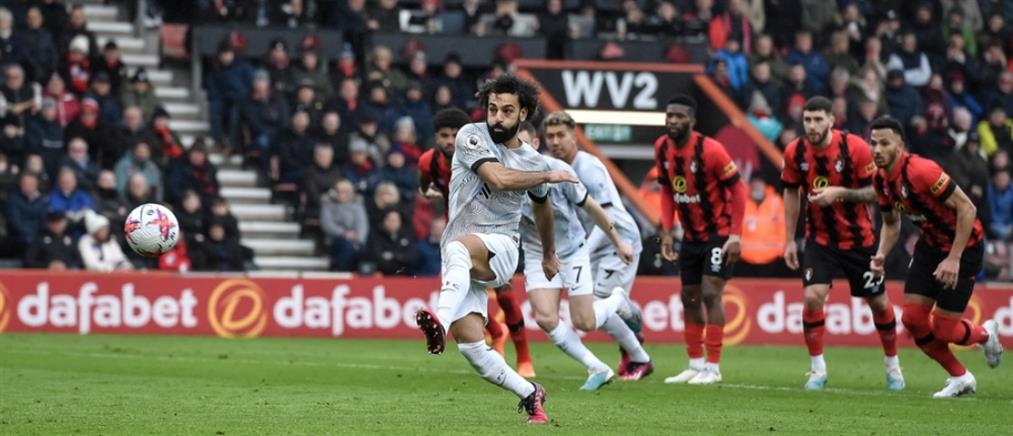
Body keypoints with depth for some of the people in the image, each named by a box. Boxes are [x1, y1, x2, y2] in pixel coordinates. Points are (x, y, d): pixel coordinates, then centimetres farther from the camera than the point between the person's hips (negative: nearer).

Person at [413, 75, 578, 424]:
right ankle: (530, 395, 12)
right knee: (471, 346, -10)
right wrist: (548, 176, -6)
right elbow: (499, 178, -16)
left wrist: (549, 255, 44)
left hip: (500, 249, -2)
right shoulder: (471, 137, 1)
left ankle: (441, 322, -65)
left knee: (458, 247, -38)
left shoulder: (533, 162, 10)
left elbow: (541, 205, 32)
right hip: (461, 263, 2)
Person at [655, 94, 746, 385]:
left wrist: (735, 235, -20)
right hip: (691, 235, 7)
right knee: (689, 298, 10)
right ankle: (696, 365, 20)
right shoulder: (662, 148, -3)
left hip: (719, 233, -7)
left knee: (710, 293, -14)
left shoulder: (710, 150, -22)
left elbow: (737, 189, -16)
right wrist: (667, 232, 4)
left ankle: (713, 368, -10)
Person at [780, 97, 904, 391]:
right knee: (813, 297, -18)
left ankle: (893, 366, 30)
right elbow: (791, 193, 6)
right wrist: (789, 240, 5)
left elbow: (875, 192, -13)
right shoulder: (795, 153, -8)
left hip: (859, 239, -1)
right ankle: (818, 370, -3)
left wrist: (840, 193, -29)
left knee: (878, 302, 8)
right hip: (820, 239, 1)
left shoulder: (855, 147, -17)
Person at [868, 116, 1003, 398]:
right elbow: (891, 223, 13)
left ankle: (985, 334, 29)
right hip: (931, 244, 8)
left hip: (965, 245, -8)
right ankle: (960, 379, 18)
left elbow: (967, 209, -27)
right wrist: (881, 255, -6)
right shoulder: (880, 179, -3)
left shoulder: (920, 171, -29)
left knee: (943, 330, -6)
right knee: (912, 319, -1)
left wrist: (954, 259, -27)